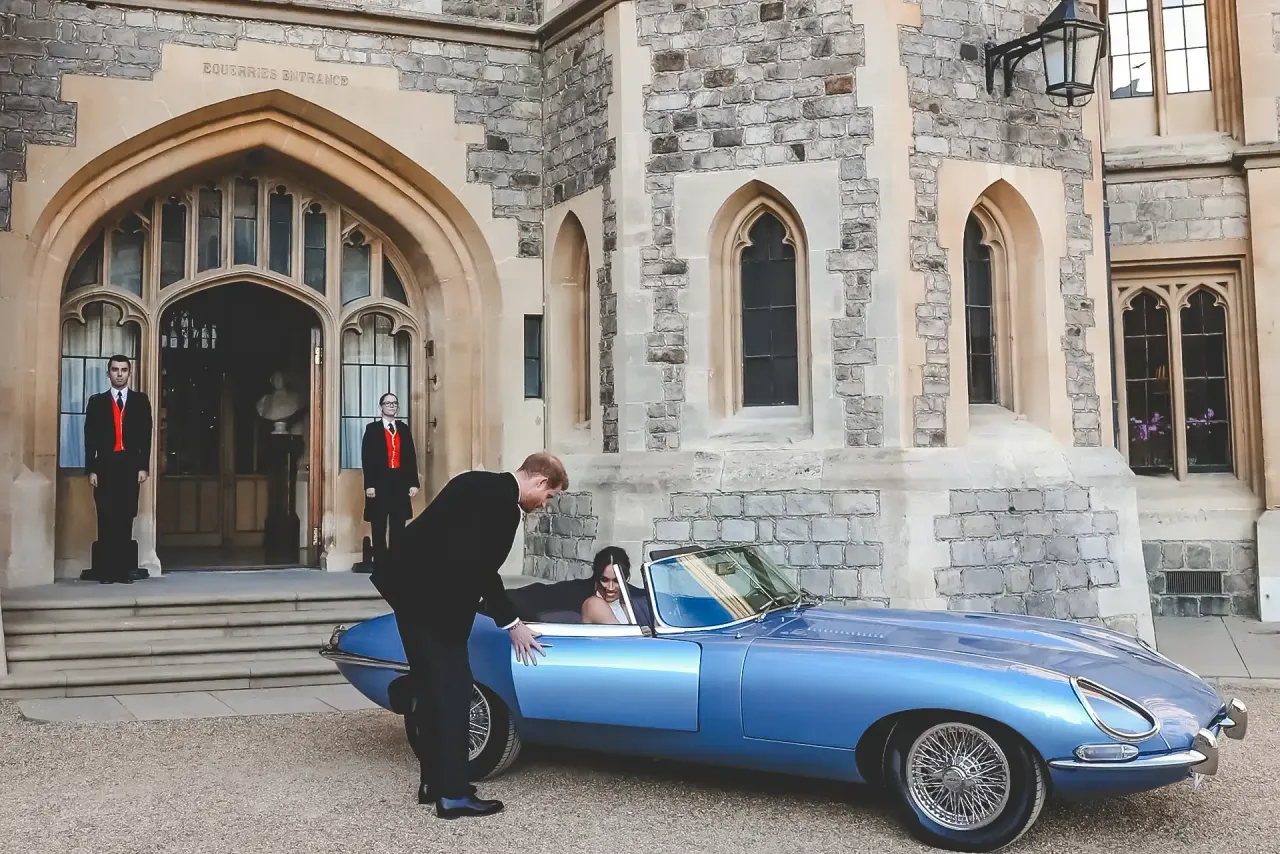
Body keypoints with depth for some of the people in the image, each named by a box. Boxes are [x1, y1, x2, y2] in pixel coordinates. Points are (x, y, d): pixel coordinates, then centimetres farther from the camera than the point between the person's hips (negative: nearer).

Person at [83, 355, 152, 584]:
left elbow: (146, 436, 5)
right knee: (106, 518, -1)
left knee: (126, 517, 0)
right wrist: (91, 469, -3)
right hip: (105, 466, 0)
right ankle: (106, 569, 1)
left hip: (130, 465, 0)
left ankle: (124, 568, 2)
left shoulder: (140, 401, 9)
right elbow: (90, 438, 4)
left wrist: (144, 466, -3)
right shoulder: (97, 402, 9)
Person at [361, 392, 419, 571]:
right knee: (379, 526, 0)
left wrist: (414, 482, 1)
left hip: (400, 482, 3)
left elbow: (411, 457, 9)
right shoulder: (372, 428, 2)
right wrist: (369, 484, -13)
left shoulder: (404, 429, 12)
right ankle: (380, 563, 4)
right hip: (380, 482, -3)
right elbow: (367, 458, -4)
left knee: (399, 526, 3)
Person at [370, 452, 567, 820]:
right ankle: (453, 794, 1)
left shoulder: (482, 484, 14)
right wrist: (511, 623, 0)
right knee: (452, 685, -3)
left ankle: (433, 780, 24)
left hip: (409, 580, 10)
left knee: (428, 682, 15)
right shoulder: (503, 503, -14)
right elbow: (482, 570, -11)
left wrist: (504, 615, 27)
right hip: (429, 592, -10)